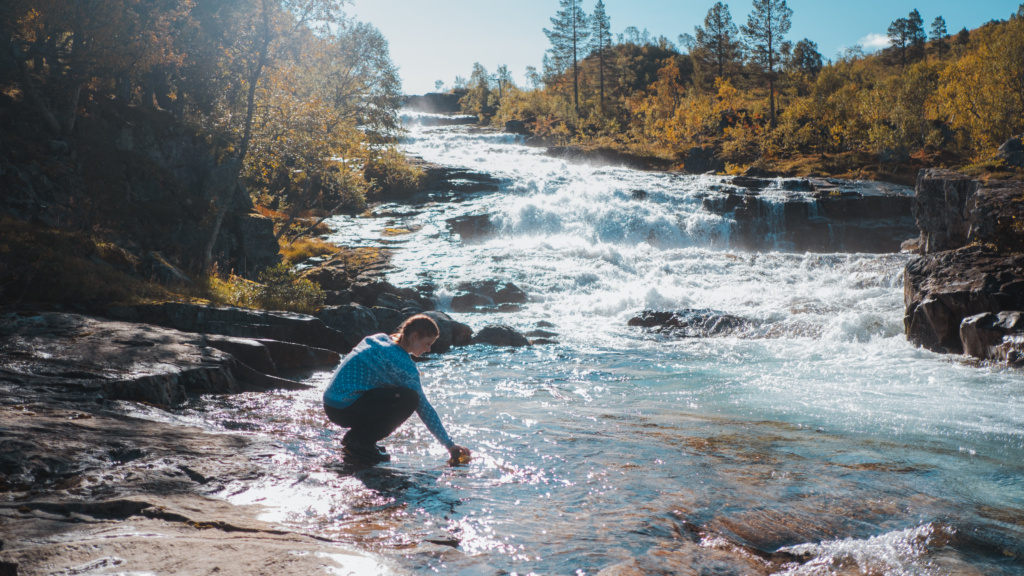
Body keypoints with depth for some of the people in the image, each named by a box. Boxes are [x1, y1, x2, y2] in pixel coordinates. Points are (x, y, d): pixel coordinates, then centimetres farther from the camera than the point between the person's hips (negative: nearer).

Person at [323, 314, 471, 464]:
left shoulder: (379, 339, 12)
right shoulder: (401, 361, -14)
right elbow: (423, 406, -12)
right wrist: (449, 445, -7)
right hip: (345, 409, -10)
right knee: (409, 398, -17)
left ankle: (354, 436, 15)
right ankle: (360, 443, -9)